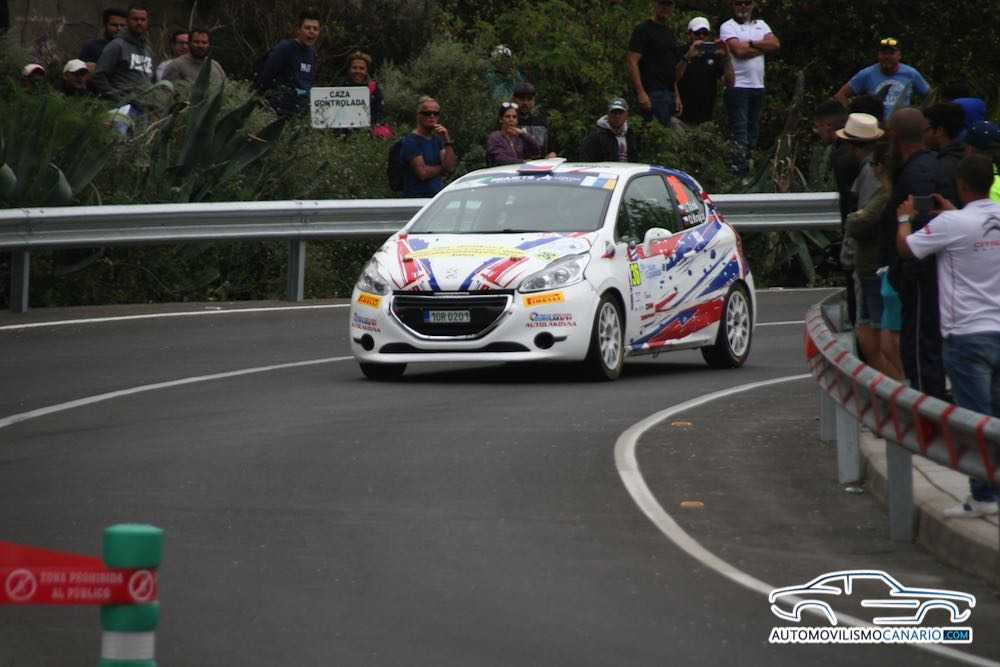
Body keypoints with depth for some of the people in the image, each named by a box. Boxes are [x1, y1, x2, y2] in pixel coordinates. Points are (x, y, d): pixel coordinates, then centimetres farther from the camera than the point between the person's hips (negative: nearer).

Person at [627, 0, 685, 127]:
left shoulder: (669, 33, 21)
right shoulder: (643, 30, -4)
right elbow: (632, 62, -12)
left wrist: (676, 96, 19)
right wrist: (641, 93, -20)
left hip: (669, 92, 8)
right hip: (653, 93, -8)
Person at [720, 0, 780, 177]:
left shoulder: (761, 25, 17)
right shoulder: (728, 27, -1)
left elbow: (776, 45, 1)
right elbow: (739, 51, -15)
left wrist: (750, 44, -9)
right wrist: (763, 47, -3)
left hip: (757, 86, 6)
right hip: (737, 85, -6)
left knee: (753, 131, 9)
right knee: (740, 132, -10)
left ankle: (748, 168, 15)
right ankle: (739, 171, -12)